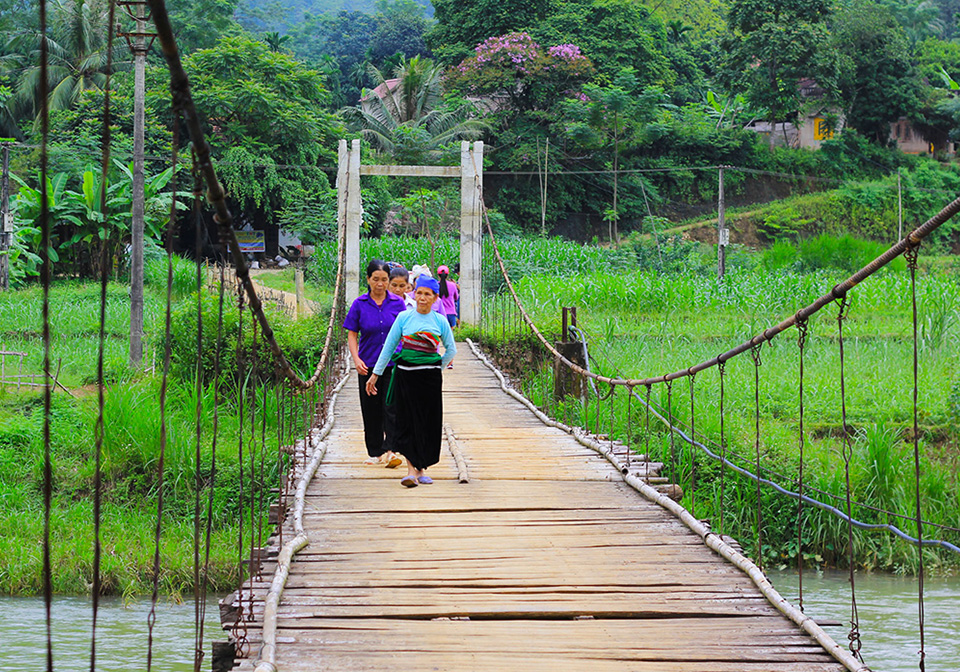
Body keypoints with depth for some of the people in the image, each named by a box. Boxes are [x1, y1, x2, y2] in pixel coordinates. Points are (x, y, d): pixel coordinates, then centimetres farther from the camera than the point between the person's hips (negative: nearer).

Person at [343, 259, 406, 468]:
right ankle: (374, 452, 16)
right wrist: (356, 359, -11)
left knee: (392, 408, -11)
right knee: (371, 411, 6)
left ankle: (389, 450, -13)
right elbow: (352, 335, 3)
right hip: (368, 365, 1)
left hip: (393, 364, -1)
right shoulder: (360, 305, 1)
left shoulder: (397, 304, 2)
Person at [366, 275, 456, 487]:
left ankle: (421, 469, 14)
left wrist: (438, 369, 9)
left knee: (429, 422, 3)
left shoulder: (440, 321, 3)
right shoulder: (404, 318, 1)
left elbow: (451, 349, 15)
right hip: (406, 374, -1)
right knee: (408, 421, -6)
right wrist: (376, 373, 4)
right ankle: (412, 470, -10)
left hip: (430, 378, 1)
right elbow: (389, 346, 5)